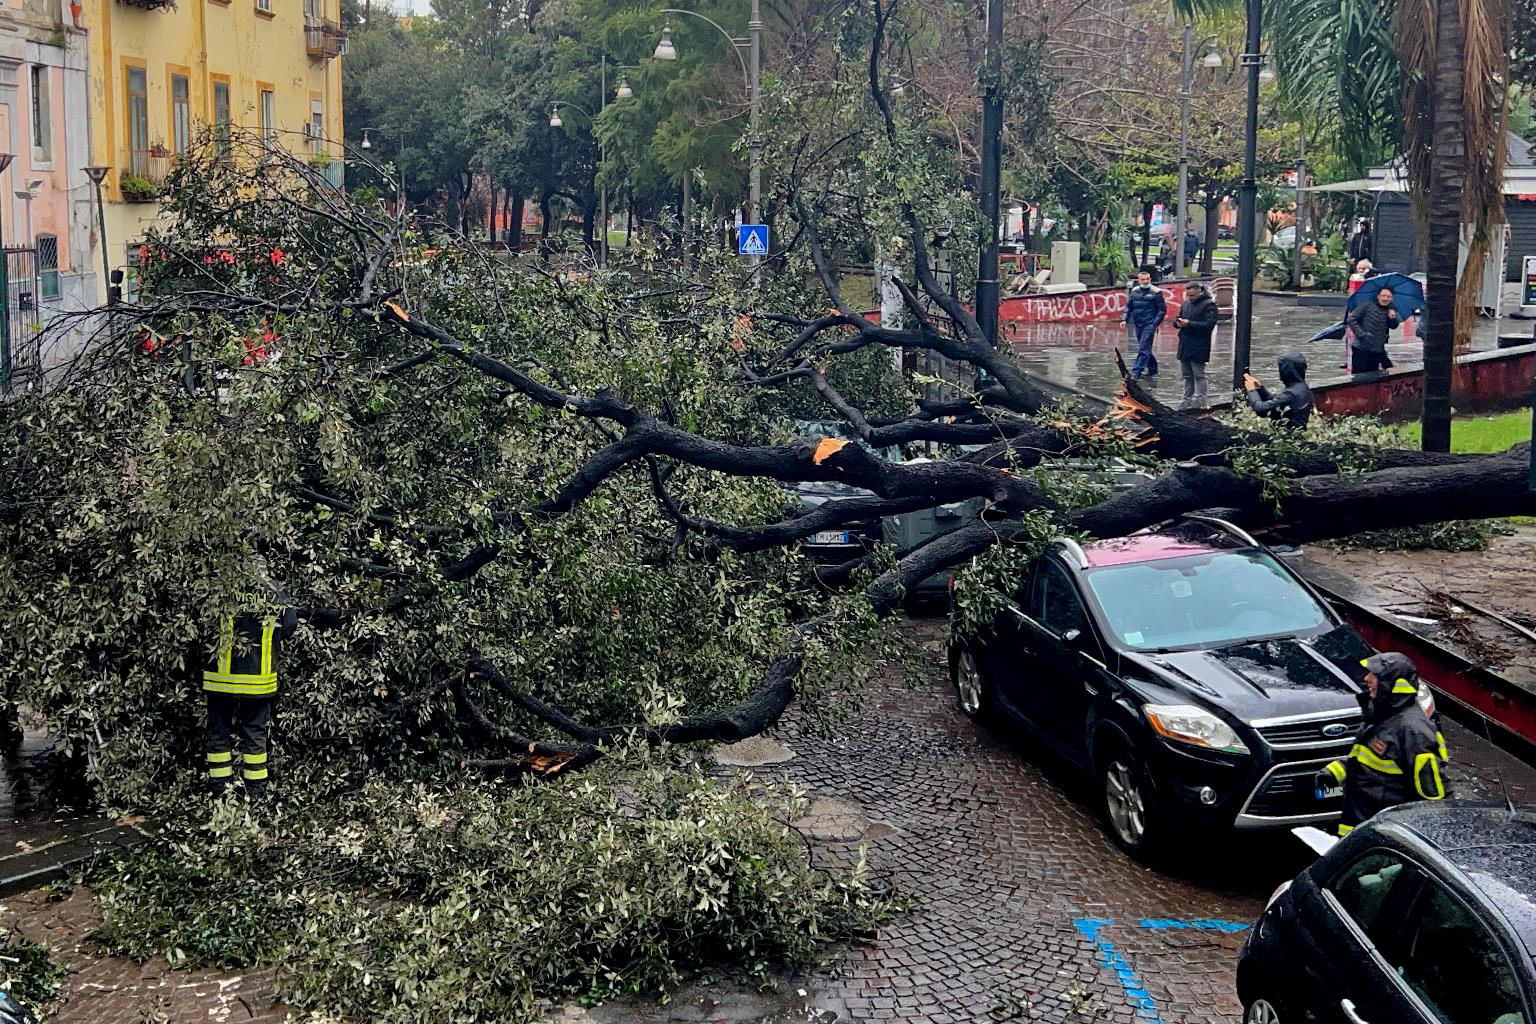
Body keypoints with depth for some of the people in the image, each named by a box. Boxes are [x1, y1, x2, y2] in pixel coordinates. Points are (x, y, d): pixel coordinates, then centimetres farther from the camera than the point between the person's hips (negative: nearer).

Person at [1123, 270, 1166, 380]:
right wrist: (1125, 319, 4)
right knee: (1145, 348, 15)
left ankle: (1136, 371, -18)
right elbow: (1128, 306, 16)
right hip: (1138, 324, 6)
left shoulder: (1156, 292, -6)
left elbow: (1162, 310, -4)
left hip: (1149, 324, -6)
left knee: (1143, 348, -13)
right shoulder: (1134, 291, 8)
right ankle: (1152, 369, 29)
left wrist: (1156, 324, -11)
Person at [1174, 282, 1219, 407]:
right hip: (1184, 346, 7)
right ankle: (1187, 401, 20)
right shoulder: (1185, 304, 15)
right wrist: (1177, 322, -3)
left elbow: (1209, 324, -16)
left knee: (1198, 376, -5)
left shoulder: (1209, 305, -8)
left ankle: (1199, 402, -3)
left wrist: (1189, 323, -20)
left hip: (1198, 348, -7)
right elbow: (1176, 319, 22)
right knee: (1187, 376, 14)